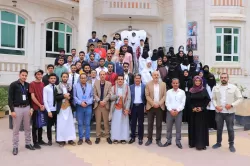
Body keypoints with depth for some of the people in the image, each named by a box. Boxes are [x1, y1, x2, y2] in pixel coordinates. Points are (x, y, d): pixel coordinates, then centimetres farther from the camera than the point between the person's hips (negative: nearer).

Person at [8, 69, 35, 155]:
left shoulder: (28, 85, 6)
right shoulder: (13, 85, -6)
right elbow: (10, 98, -8)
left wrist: (31, 108, 2)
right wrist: (12, 110, -13)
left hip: (27, 108, 4)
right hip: (17, 108, -4)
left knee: (27, 128, 11)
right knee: (16, 129, 4)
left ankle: (28, 143, 24)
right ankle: (15, 147, 13)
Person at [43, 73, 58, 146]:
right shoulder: (46, 88, -3)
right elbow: (45, 100, -7)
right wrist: (49, 111, -12)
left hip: (57, 109, 2)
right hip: (50, 110, -2)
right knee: (49, 125, 8)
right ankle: (50, 140, 25)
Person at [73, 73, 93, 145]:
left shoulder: (90, 86, 7)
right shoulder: (76, 86, 3)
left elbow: (92, 96, 4)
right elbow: (74, 96, -3)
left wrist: (87, 102, -11)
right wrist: (80, 102, -14)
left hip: (88, 106, 1)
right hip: (79, 106, -1)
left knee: (87, 123, 6)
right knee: (80, 123, 6)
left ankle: (87, 138, 15)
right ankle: (80, 138, 15)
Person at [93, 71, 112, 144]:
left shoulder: (109, 84, 2)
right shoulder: (96, 83, 6)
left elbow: (109, 94, -4)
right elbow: (95, 94, 1)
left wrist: (104, 101, -16)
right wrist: (99, 101, -13)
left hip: (105, 105, -1)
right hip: (97, 104, 1)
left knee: (106, 121, 4)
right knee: (98, 121, 5)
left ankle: (107, 136, 12)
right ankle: (98, 136, 13)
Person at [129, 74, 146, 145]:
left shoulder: (144, 86, 0)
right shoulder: (131, 87, 4)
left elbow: (146, 97, 0)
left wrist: (145, 106, -7)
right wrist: (129, 107, 0)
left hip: (141, 106, -1)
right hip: (133, 106, 2)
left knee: (140, 123, 6)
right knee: (133, 123, 8)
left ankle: (140, 138, 15)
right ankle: (133, 137, 20)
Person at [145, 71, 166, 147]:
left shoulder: (163, 84, 5)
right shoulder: (148, 84, 1)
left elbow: (164, 96, 1)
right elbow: (147, 96, -4)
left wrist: (159, 103, -12)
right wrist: (153, 103, -14)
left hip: (160, 107, 1)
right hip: (150, 107, -1)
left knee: (159, 124, 5)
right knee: (150, 124, 5)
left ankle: (158, 140, 14)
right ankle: (149, 139, 16)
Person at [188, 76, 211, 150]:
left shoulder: (204, 90, -2)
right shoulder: (191, 90, 3)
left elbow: (207, 100, -4)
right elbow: (189, 101, 4)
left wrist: (202, 108, -12)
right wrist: (193, 108, -10)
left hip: (202, 111, -2)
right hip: (193, 111, 2)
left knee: (201, 127, 0)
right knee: (193, 126, 7)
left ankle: (201, 144, 7)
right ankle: (193, 143, 17)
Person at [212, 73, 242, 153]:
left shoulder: (234, 87, -4)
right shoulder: (216, 88, 3)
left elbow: (240, 98, -4)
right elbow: (213, 99, 7)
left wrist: (231, 105, -15)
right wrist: (216, 106, -10)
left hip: (230, 112, -2)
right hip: (219, 112, 2)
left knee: (230, 129, 5)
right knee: (219, 128, 13)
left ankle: (231, 144, 21)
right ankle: (218, 143, 28)